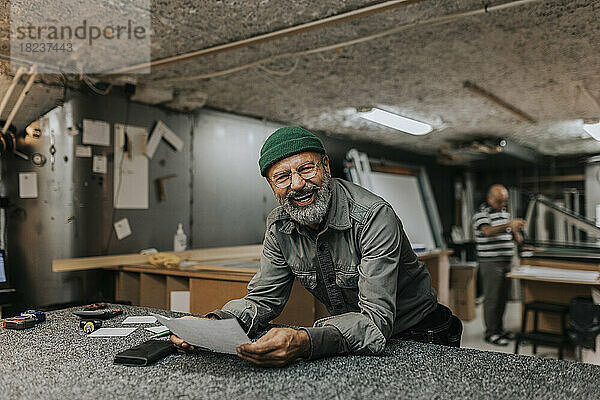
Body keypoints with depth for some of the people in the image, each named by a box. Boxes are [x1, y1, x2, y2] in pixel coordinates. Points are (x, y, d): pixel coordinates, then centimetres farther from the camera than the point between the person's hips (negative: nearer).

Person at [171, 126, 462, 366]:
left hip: (415, 338, -2)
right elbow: (263, 300, -2)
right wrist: (214, 323, -23)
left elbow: (376, 319, -32)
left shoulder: (373, 216, -26)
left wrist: (305, 343, -50)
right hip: (349, 338, 3)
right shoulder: (280, 226, -7)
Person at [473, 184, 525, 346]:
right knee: (492, 298, -3)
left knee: (503, 297, 14)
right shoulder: (481, 213, -9)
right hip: (491, 262, -8)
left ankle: (499, 328, 25)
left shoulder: (505, 212, 16)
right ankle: (491, 333, 5)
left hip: (506, 261, 8)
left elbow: (511, 232, 22)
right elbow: (487, 231, -27)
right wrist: (509, 225, -38)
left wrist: (516, 233, -2)